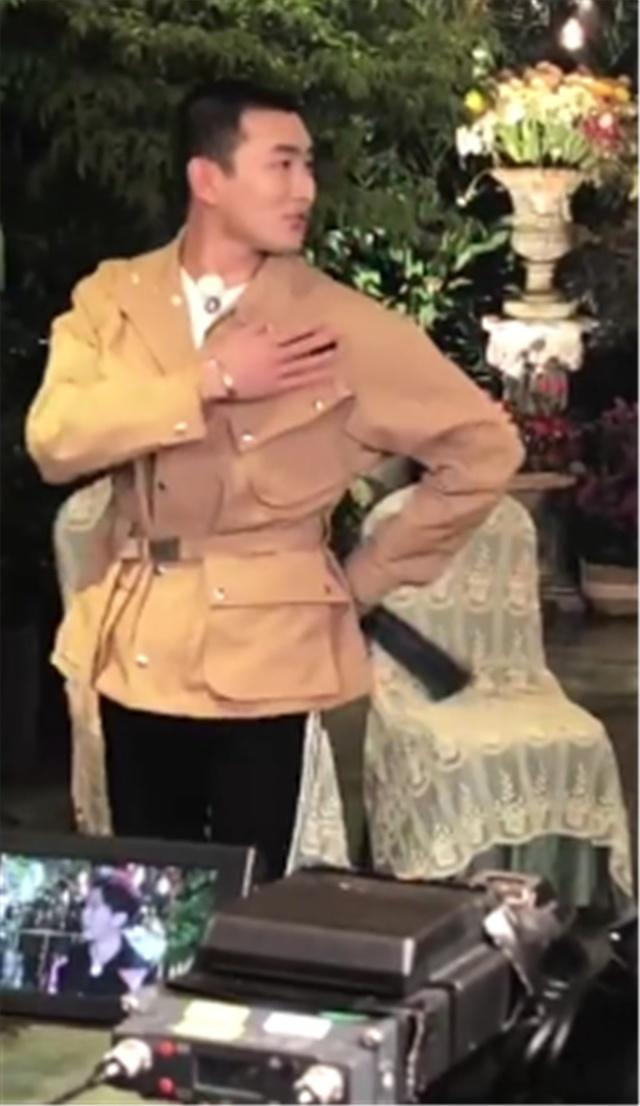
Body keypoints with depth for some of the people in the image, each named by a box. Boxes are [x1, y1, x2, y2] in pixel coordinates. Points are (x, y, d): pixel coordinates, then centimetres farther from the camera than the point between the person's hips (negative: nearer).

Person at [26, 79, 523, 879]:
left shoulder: (341, 324, -6)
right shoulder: (112, 297, 3)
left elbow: (484, 448, -2)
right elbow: (53, 439, -12)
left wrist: (370, 577, -1)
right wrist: (210, 380, -18)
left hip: (263, 656, -3)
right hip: (138, 647, 3)